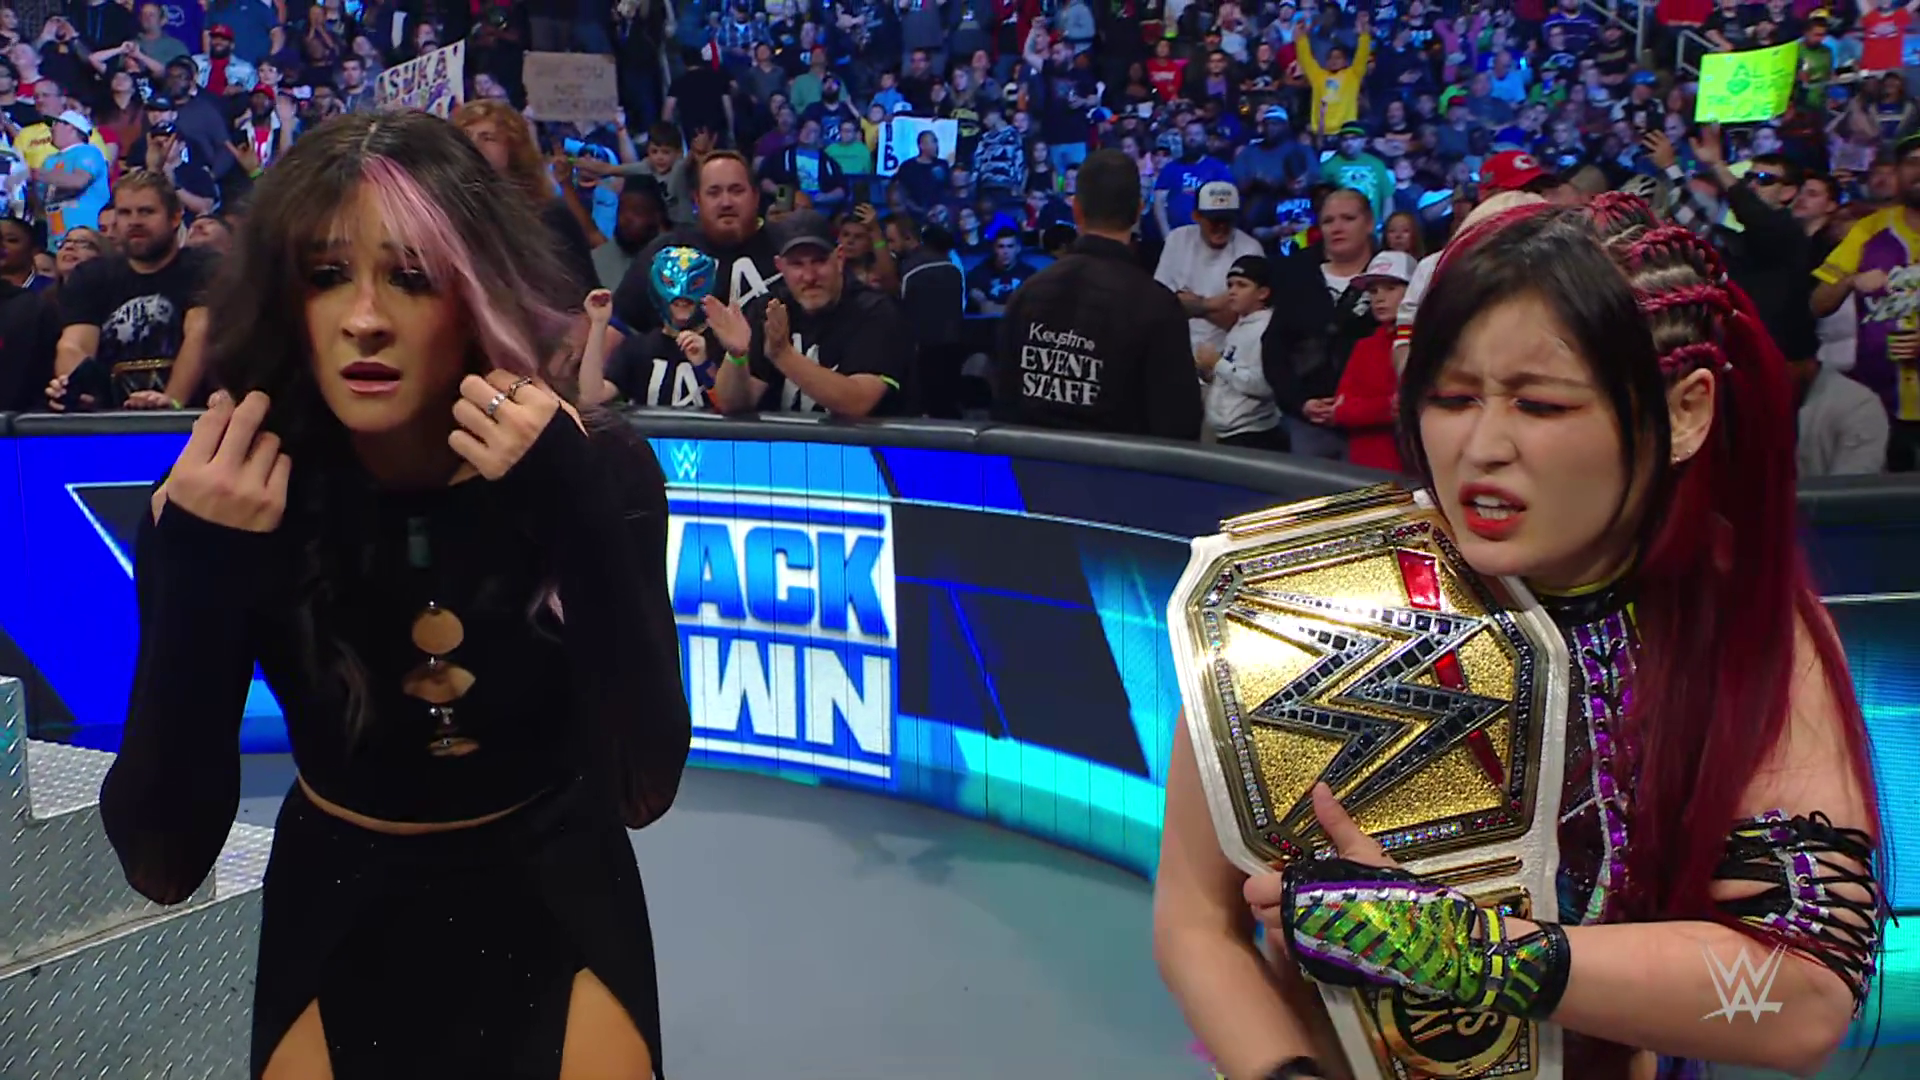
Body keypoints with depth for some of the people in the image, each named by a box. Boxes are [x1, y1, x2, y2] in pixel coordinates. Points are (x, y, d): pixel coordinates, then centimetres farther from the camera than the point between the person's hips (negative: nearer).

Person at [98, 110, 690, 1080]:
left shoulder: (594, 466, -20)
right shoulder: (227, 500, -18)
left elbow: (644, 789, -26)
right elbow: (164, 862, -20)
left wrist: (577, 513, -37)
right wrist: (197, 576, -32)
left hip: (553, 902, 0)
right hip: (340, 915, 1)